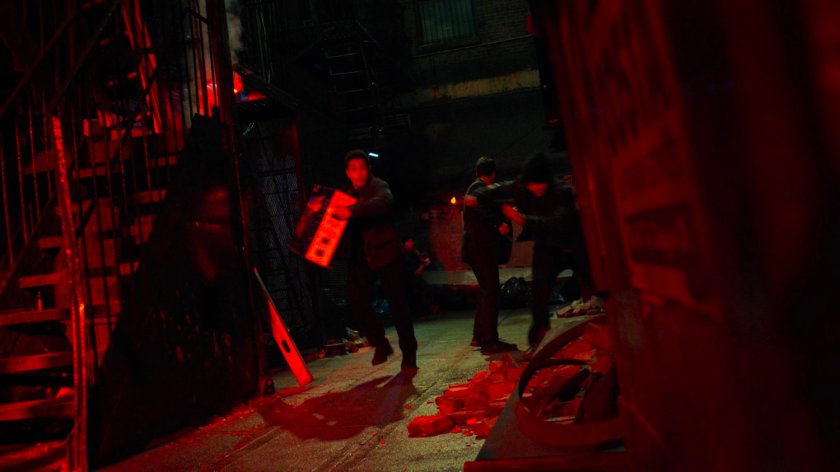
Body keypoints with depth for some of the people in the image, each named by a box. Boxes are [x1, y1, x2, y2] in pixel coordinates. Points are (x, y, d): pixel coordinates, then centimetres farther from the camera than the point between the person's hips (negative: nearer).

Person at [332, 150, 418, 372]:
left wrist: (351, 212, -42)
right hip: (359, 257, 5)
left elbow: (384, 202, -31)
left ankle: (409, 355, 15)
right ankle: (381, 344, 7)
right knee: (356, 300, -13)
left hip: (384, 253, -5)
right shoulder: (346, 194, 15)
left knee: (397, 304, -2)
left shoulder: (378, 186, -6)